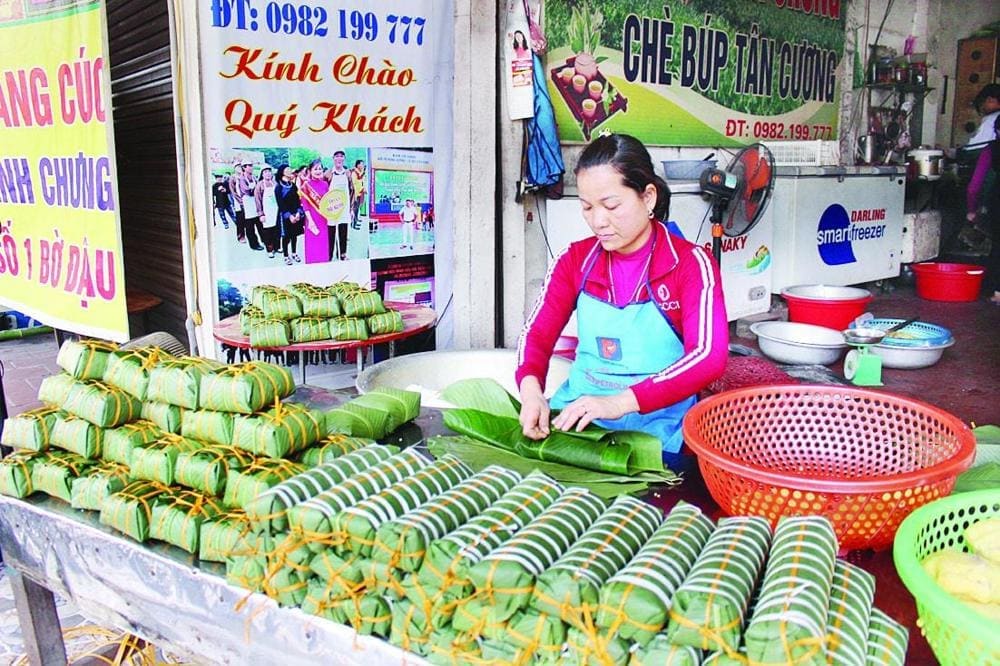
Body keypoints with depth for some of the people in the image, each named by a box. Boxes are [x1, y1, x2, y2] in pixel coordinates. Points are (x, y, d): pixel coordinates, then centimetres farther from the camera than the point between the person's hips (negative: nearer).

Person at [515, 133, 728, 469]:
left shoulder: (690, 264, -6)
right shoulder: (576, 260, 6)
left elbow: (708, 357, -18)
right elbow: (538, 333, 2)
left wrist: (621, 402, -29)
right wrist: (531, 389, -21)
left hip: (656, 426, -4)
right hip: (576, 414, 4)